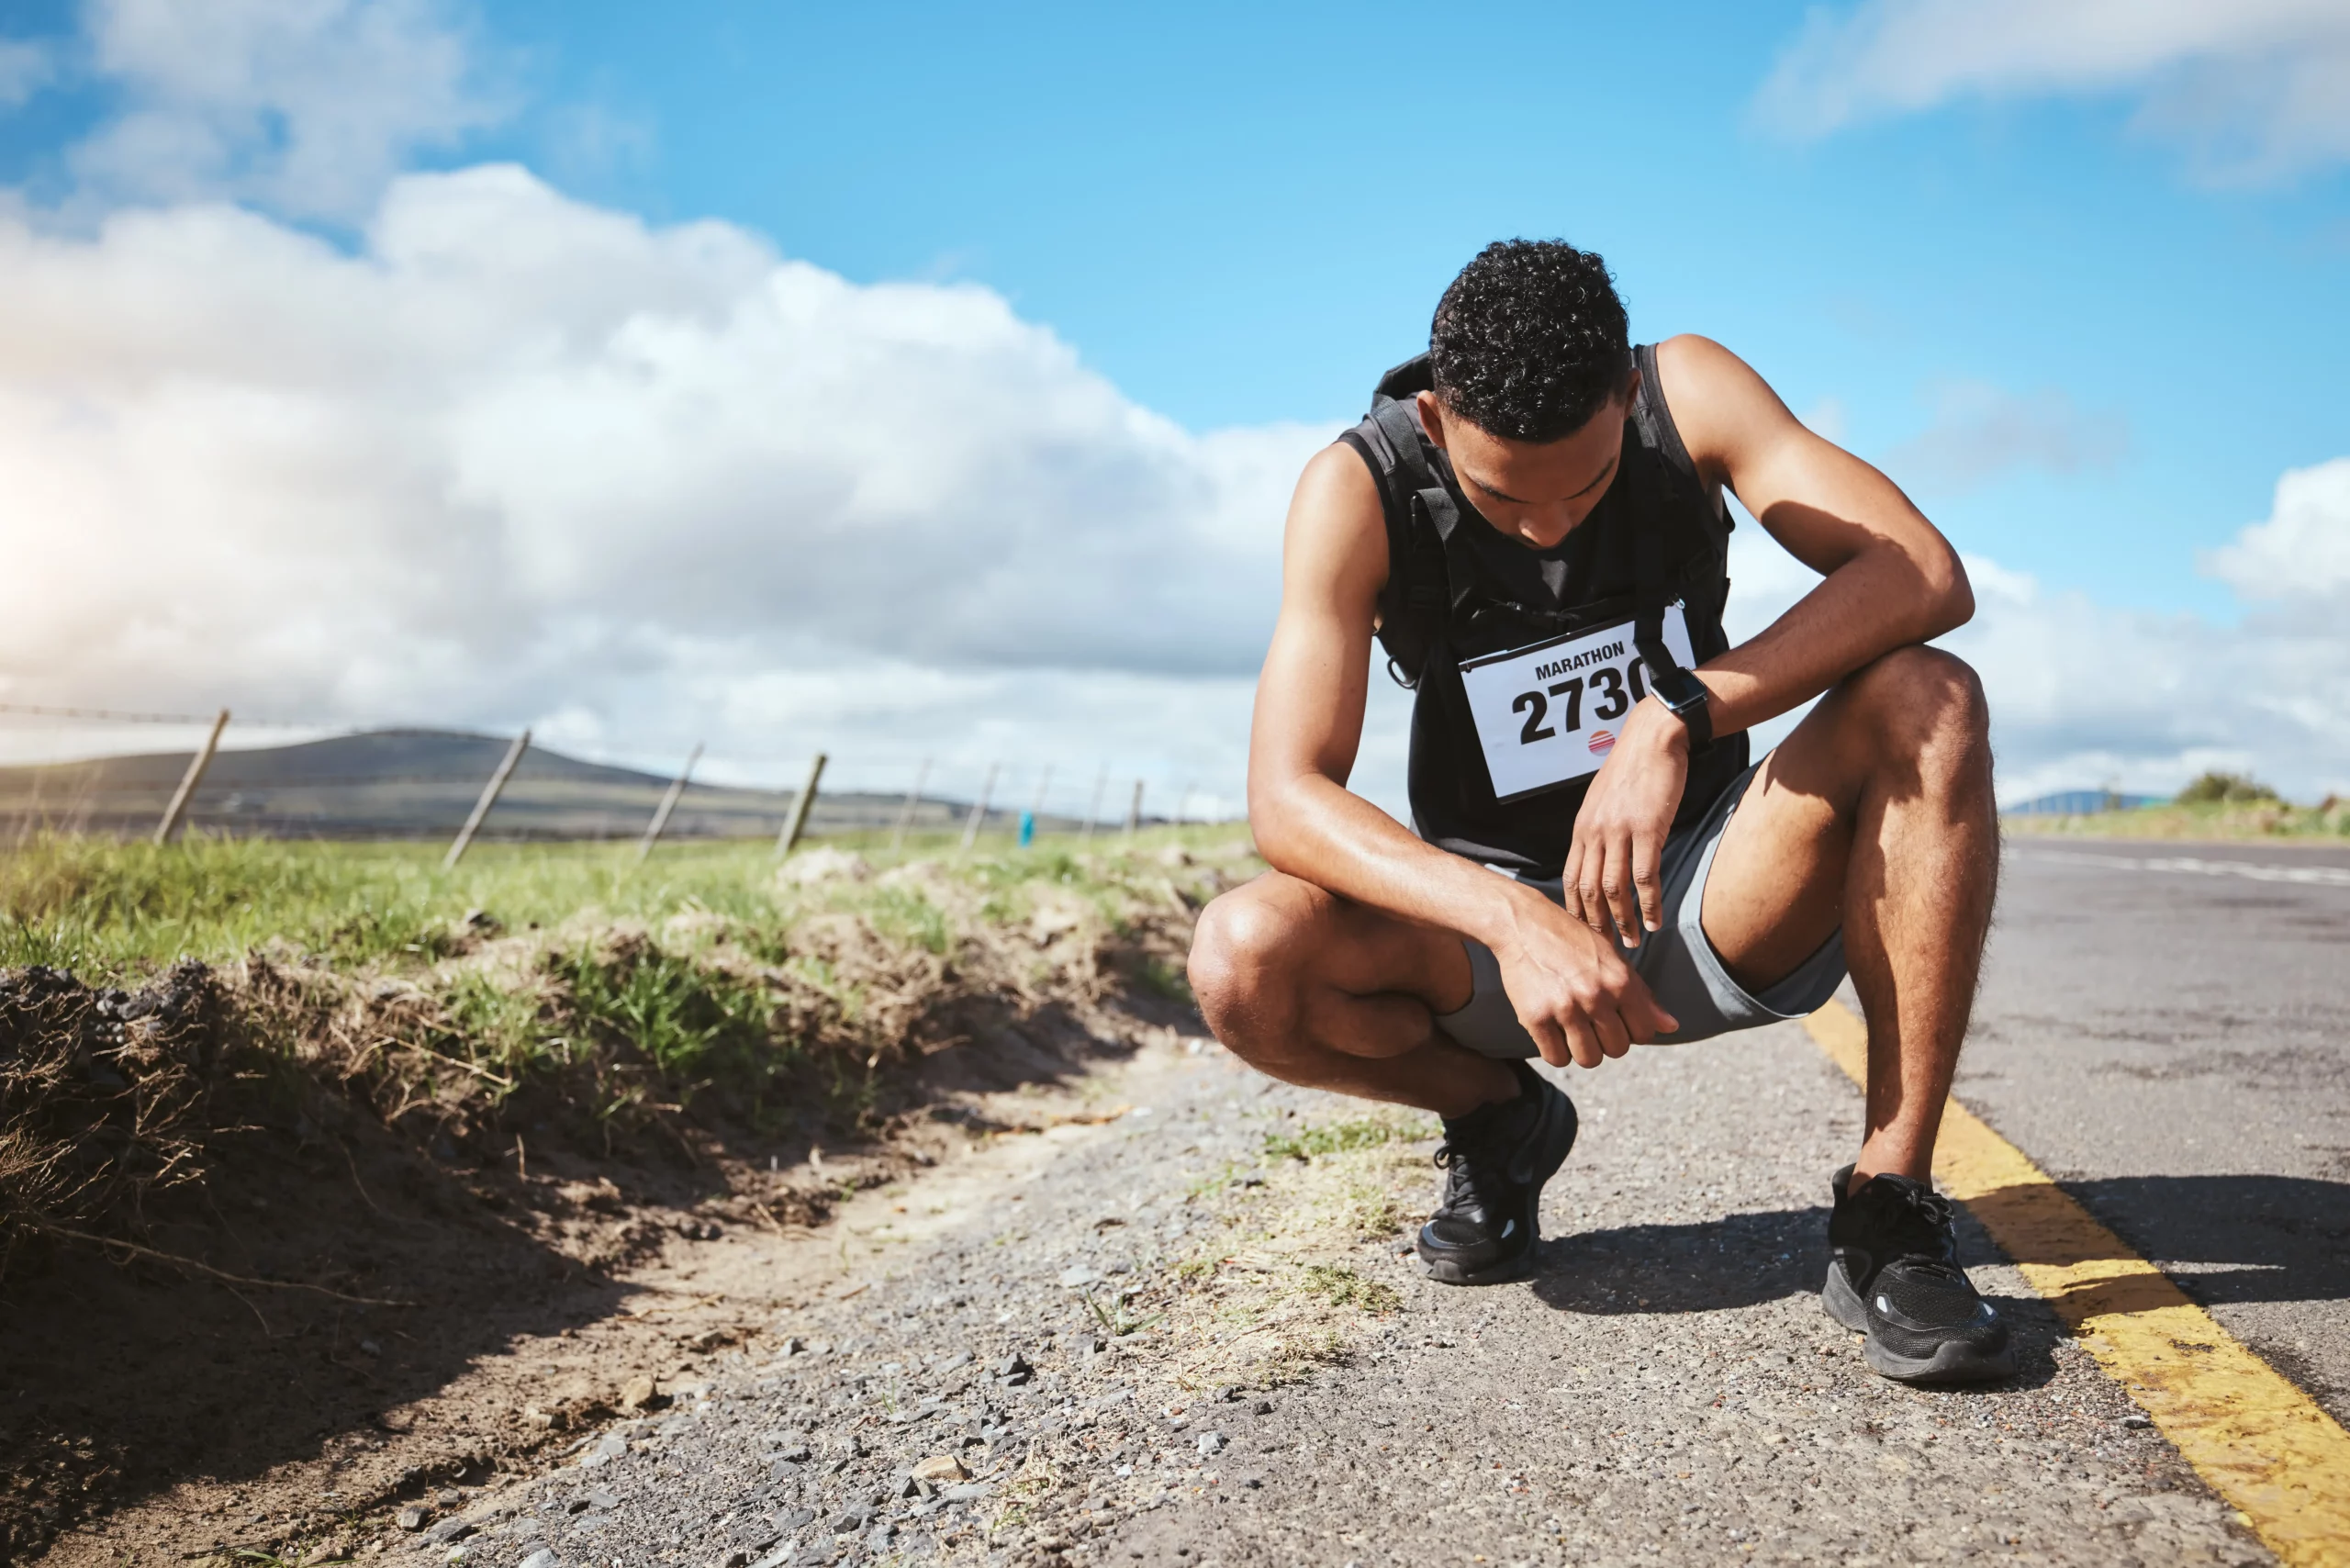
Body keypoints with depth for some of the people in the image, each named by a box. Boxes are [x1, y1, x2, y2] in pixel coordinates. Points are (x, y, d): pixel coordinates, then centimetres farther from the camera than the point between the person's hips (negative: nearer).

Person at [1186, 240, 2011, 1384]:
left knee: (1929, 702, -26)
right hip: (1491, 923, 0)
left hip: (1708, 905, 1)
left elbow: (1926, 577, -24)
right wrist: (1509, 917, -40)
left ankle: (1888, 1211, -19)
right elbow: (1286, 799, -25)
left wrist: (1676, 717, -36)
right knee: (1242, 961, -28)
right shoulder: (1358, 488, -17)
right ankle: (1498, 1120, 5)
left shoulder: (1687, 393, -13)